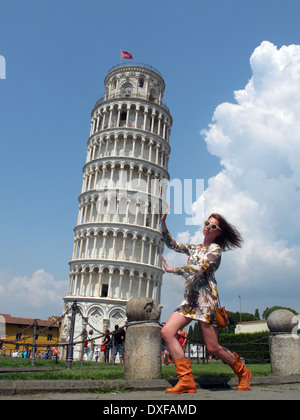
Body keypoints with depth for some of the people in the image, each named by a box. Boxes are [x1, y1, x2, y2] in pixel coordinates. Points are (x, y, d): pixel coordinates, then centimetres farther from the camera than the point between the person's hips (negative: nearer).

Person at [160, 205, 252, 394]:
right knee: (167, 332, -10)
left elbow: (199, 269, -15)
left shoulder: (215, 248, -2)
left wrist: (172, 269, -9)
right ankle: (186, 380, -8)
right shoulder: (194, 248, 21)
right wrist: (163, 222, 7)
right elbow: (172, 244, 19)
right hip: (190, 299, 7)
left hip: (205, 297, -7)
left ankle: (243, 373, 22)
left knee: (213, 347, -5)